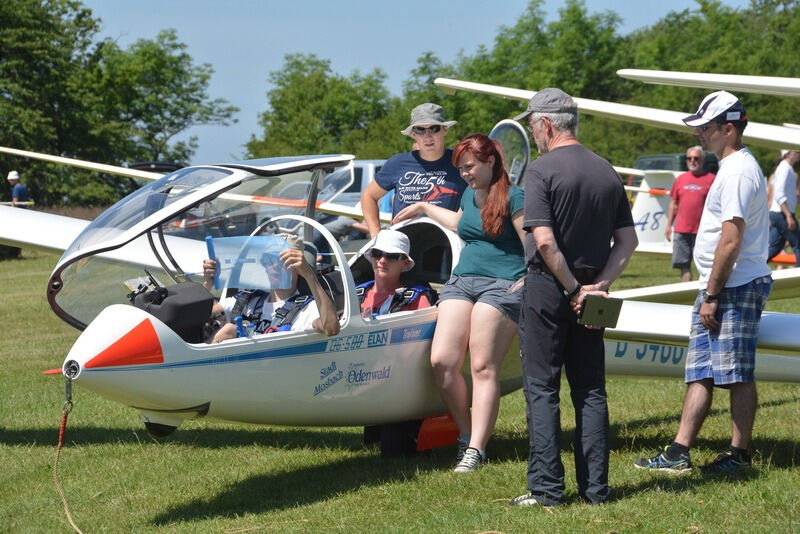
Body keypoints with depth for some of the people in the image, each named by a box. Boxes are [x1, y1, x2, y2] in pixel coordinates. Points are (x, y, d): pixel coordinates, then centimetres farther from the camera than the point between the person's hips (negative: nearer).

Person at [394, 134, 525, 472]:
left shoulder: (512, 197, -4)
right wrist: (424, 208, 48)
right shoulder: (469, 195, 19)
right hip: (462, 280, 7)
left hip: (501, 285, -7)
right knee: (442, 360, -9)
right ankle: (465, 435, 4)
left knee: (483, 367, -12)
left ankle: (476, 449, -12)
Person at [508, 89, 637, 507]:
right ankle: (595, 488, 9)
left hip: (547, 288, -6)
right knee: (590, 390, 9)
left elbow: (545, 241, -20)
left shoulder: (541, 171, -11)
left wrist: (573, 288, -12)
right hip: (590, 293, 6)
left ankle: (546, 488, -3)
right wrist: (599, 284, 0)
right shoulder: (607, 172, 9)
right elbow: (628, 240, 7)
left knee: (542, 389, 0)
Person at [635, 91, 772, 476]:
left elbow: (731, 241, -21)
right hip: (720, 287, 11)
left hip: (736, 287, -11)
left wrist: (712, 295, -18)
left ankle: (739, 454, 2)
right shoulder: (734, 167, 18)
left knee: (737, 375, -4)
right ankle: (679, 453, 10)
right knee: (699, 373, 9)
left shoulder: (738, 171, -15)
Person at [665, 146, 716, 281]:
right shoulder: (681, 179, 12)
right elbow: (674, 204, 17)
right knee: (684, 265, 6)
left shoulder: (711, 179, -1)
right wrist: (669, 225, 13)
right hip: (681, 231, 4)